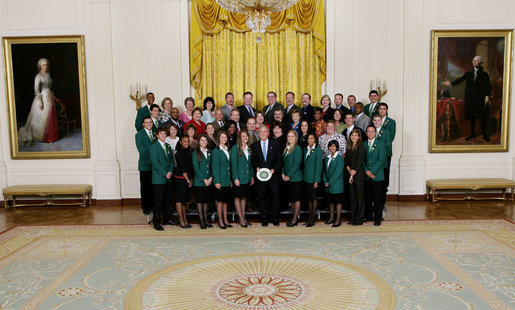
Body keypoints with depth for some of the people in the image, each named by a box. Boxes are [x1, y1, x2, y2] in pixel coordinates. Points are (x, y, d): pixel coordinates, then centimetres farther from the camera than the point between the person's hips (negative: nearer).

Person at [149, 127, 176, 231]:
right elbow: (155, 163, -13)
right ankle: (156, 222, 5)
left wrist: (170, 171, -1)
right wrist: (165, 173, -14)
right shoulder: (153, 147, -7)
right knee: (158, 201, -2)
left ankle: (167, 219, 23)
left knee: (168, 200, 12)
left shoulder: (168, 146, 15)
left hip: (168, 178, 7)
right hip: (158, 179, -6)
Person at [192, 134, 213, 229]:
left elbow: (212, 166, 9)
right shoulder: (195, 153, -2)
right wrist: (204, 179, -12)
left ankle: (206, 220, 16)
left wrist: (211, 178, -5)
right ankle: (201, 221, 7)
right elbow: (196, 168, -8)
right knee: (200, 201, 1)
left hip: (208, 181, 4)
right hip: (199, 181, -4)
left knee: (206, 201, 9)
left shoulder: (209, 153, 12)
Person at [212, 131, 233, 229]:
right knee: (220, 201, 0)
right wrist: (217, 181, -15)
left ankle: (225, 220, 18)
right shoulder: (215, 151, -7)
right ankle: (220, 221, 9)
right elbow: (215, 167, -11)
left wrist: (231, 180, 12)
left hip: (227, 180, 6)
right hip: (220, 180, -6)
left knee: (226, 200, 11)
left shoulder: (228, 150, 13)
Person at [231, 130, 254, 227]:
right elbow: (233, 164, -10)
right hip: (239, 178, -6)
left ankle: (243, 217, 20)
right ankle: (241, 219, 7)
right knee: (238, 197, 2)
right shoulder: (235, 149, -7)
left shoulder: (249, 149, 11)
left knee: (244, 197, 12)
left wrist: (252, 176, 12)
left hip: (247, 178, 6)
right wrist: (235, 178, -15)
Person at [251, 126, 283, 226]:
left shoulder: (274, 144, 6)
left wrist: (274, 169, -9)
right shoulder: (254, 146, 9)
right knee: (262, 198, 3)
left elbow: (279, 159, 4)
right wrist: (256, 167, -7)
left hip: (273, 175, -1)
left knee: (275, 197, 2)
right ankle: (264, 219, 13)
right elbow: (253, 160, 12)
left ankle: (275, 219, 13)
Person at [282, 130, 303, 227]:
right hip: (287, 178, 7)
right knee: (291, 199, 11)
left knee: (296, 199, -1)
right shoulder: (286, 149, 14)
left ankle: (295, 219, 5)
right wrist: (283, 173, 1)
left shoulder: (297, 148, -9)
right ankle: (294, 218, 19)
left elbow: (297, 164, -14)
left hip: (295, 178, -7)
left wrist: (289, 175, -15)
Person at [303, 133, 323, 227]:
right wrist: (304, 176, 7)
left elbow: (318, 166, -11)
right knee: (309, 198, 10)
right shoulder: (305, 150, 12)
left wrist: (316, 180, -14)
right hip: (306, 178, 6)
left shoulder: (318, 150, -8)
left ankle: (313, 219, 6)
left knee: (314, 198, 0)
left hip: (313, 178, -6)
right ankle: (310, 217, 17)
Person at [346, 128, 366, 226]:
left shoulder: (361, 147, -7)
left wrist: (353, 174, -11)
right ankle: (353, 218, 16)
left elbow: (359, 162, -12)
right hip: (350, 174, 7)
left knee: (360, 196, -1)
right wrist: (349, 169, -6)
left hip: (359, 174, -6)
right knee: (352, 196, 9)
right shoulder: (349, 147, 13)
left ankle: (359, 219, 4)